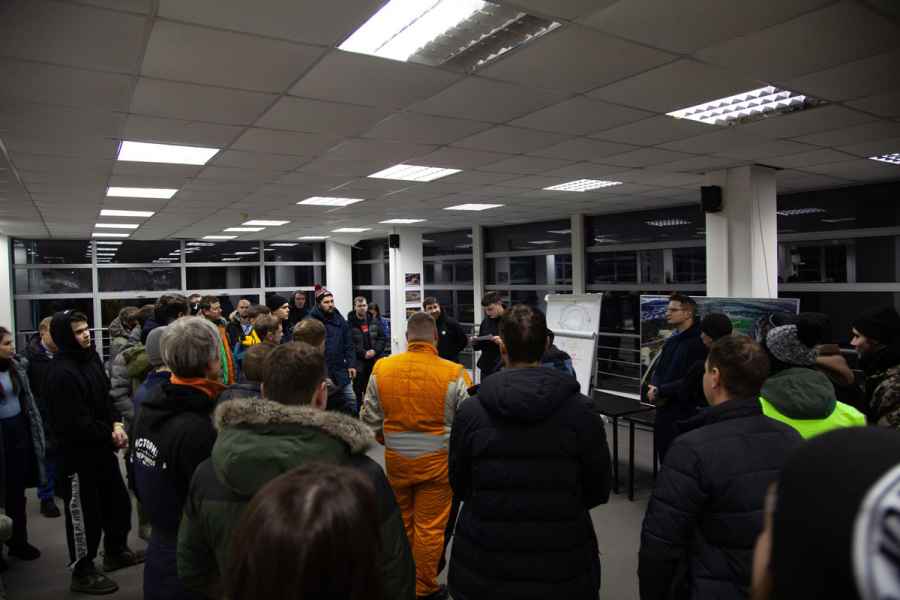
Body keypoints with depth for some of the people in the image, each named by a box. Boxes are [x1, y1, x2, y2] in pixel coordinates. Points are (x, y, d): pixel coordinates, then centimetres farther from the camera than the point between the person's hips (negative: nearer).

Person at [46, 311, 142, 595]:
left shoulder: (91, 358, 4)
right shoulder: (61, 373, -24)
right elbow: (76, 423, -26)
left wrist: (117, 424, -5)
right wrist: (110, 435, -14)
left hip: (101, 447, 9)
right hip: (78, 453, -9)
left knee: (117, 500, 21)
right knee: (85, 513, 6)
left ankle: (116, 551, 41)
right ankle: (83, 572, 24)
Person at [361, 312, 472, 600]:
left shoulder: (381, 368, -8)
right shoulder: (454, 374, -17)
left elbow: (369, 417, 2)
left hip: (396, 459, 3)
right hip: (437, 460, -3)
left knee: (401, 522, 23)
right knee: (430, 528, 12)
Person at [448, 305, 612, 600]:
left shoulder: (470, 411, -14)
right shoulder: (581, 411, -14)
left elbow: (459, 487, 0)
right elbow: (598, 491, -3)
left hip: (483, 572, 0)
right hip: (562, 568, 0)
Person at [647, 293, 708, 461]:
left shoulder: (697, 342, -15)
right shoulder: (671, 340, 13)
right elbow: (658, 370, 16)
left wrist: (660, 391, -15)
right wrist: (654, 389, -5)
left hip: (684, 413, -8)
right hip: (663, 410, 8)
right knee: (663, 455, 16)